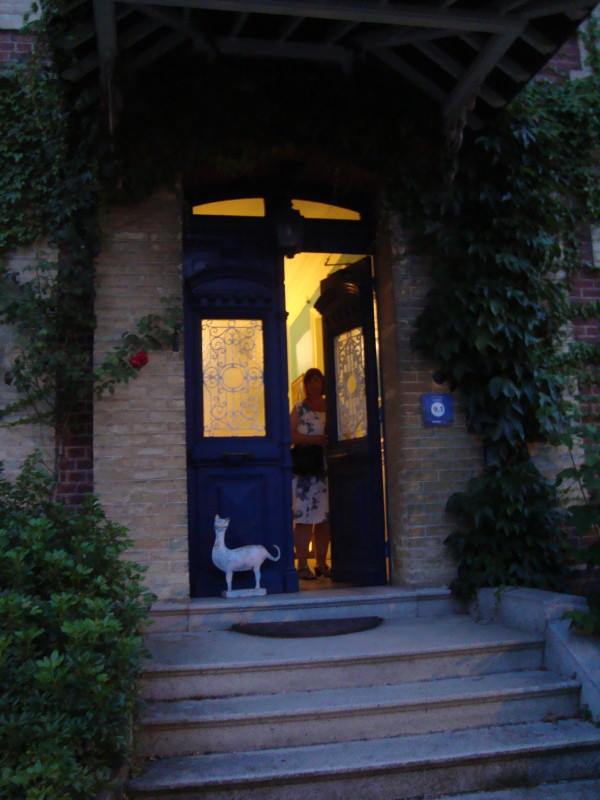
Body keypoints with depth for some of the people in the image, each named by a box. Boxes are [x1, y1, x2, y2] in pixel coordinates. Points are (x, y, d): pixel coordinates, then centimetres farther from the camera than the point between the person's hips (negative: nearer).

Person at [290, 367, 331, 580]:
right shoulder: (299, 409, 5)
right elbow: (290, 435, -5)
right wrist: (313, 439, -16)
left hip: (327, 469, 4)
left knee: (325, 517, 5)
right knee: (304, 517, -6)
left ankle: (322, 563, 14)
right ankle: (302, 565, -1)